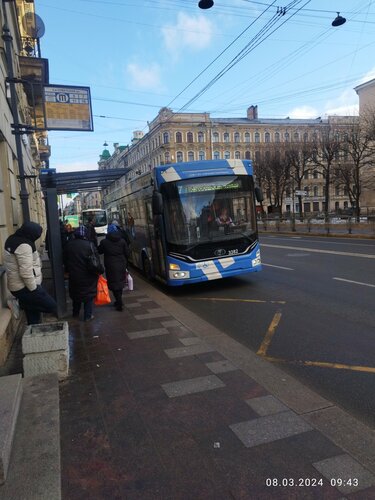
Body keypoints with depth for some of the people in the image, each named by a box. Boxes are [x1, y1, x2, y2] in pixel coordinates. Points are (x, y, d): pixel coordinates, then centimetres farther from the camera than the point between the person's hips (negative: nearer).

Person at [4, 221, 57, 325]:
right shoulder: (23, 245, -23)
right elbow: (26, 271, -27)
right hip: (25, 287, -10)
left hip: (18, 286, 10)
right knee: (53, 306, -2)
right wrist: (34, 290, -18)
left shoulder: (12, 239, 10)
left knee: (33, 316, 19)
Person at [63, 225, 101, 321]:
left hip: (74, 276, 4)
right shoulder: (90, 245, -17)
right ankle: (87, 316, 14)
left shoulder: (68, 245, -2)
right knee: (89, 295, 9)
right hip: (88, 277, -4)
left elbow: (65, 260, 8)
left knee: (76, 294, 21)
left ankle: (75, 313, 34)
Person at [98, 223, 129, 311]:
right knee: (120, 283, 17)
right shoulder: (122, 241, -1)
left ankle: (119, 302, -4)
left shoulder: (104, 242, -9)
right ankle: (119, 301, 28)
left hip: (111, 266, -3)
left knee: (114, 284, 2)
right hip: (121, 265, 4)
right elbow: (127, 253, 2)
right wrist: (125, 263, 14)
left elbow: (99, 251, 5)